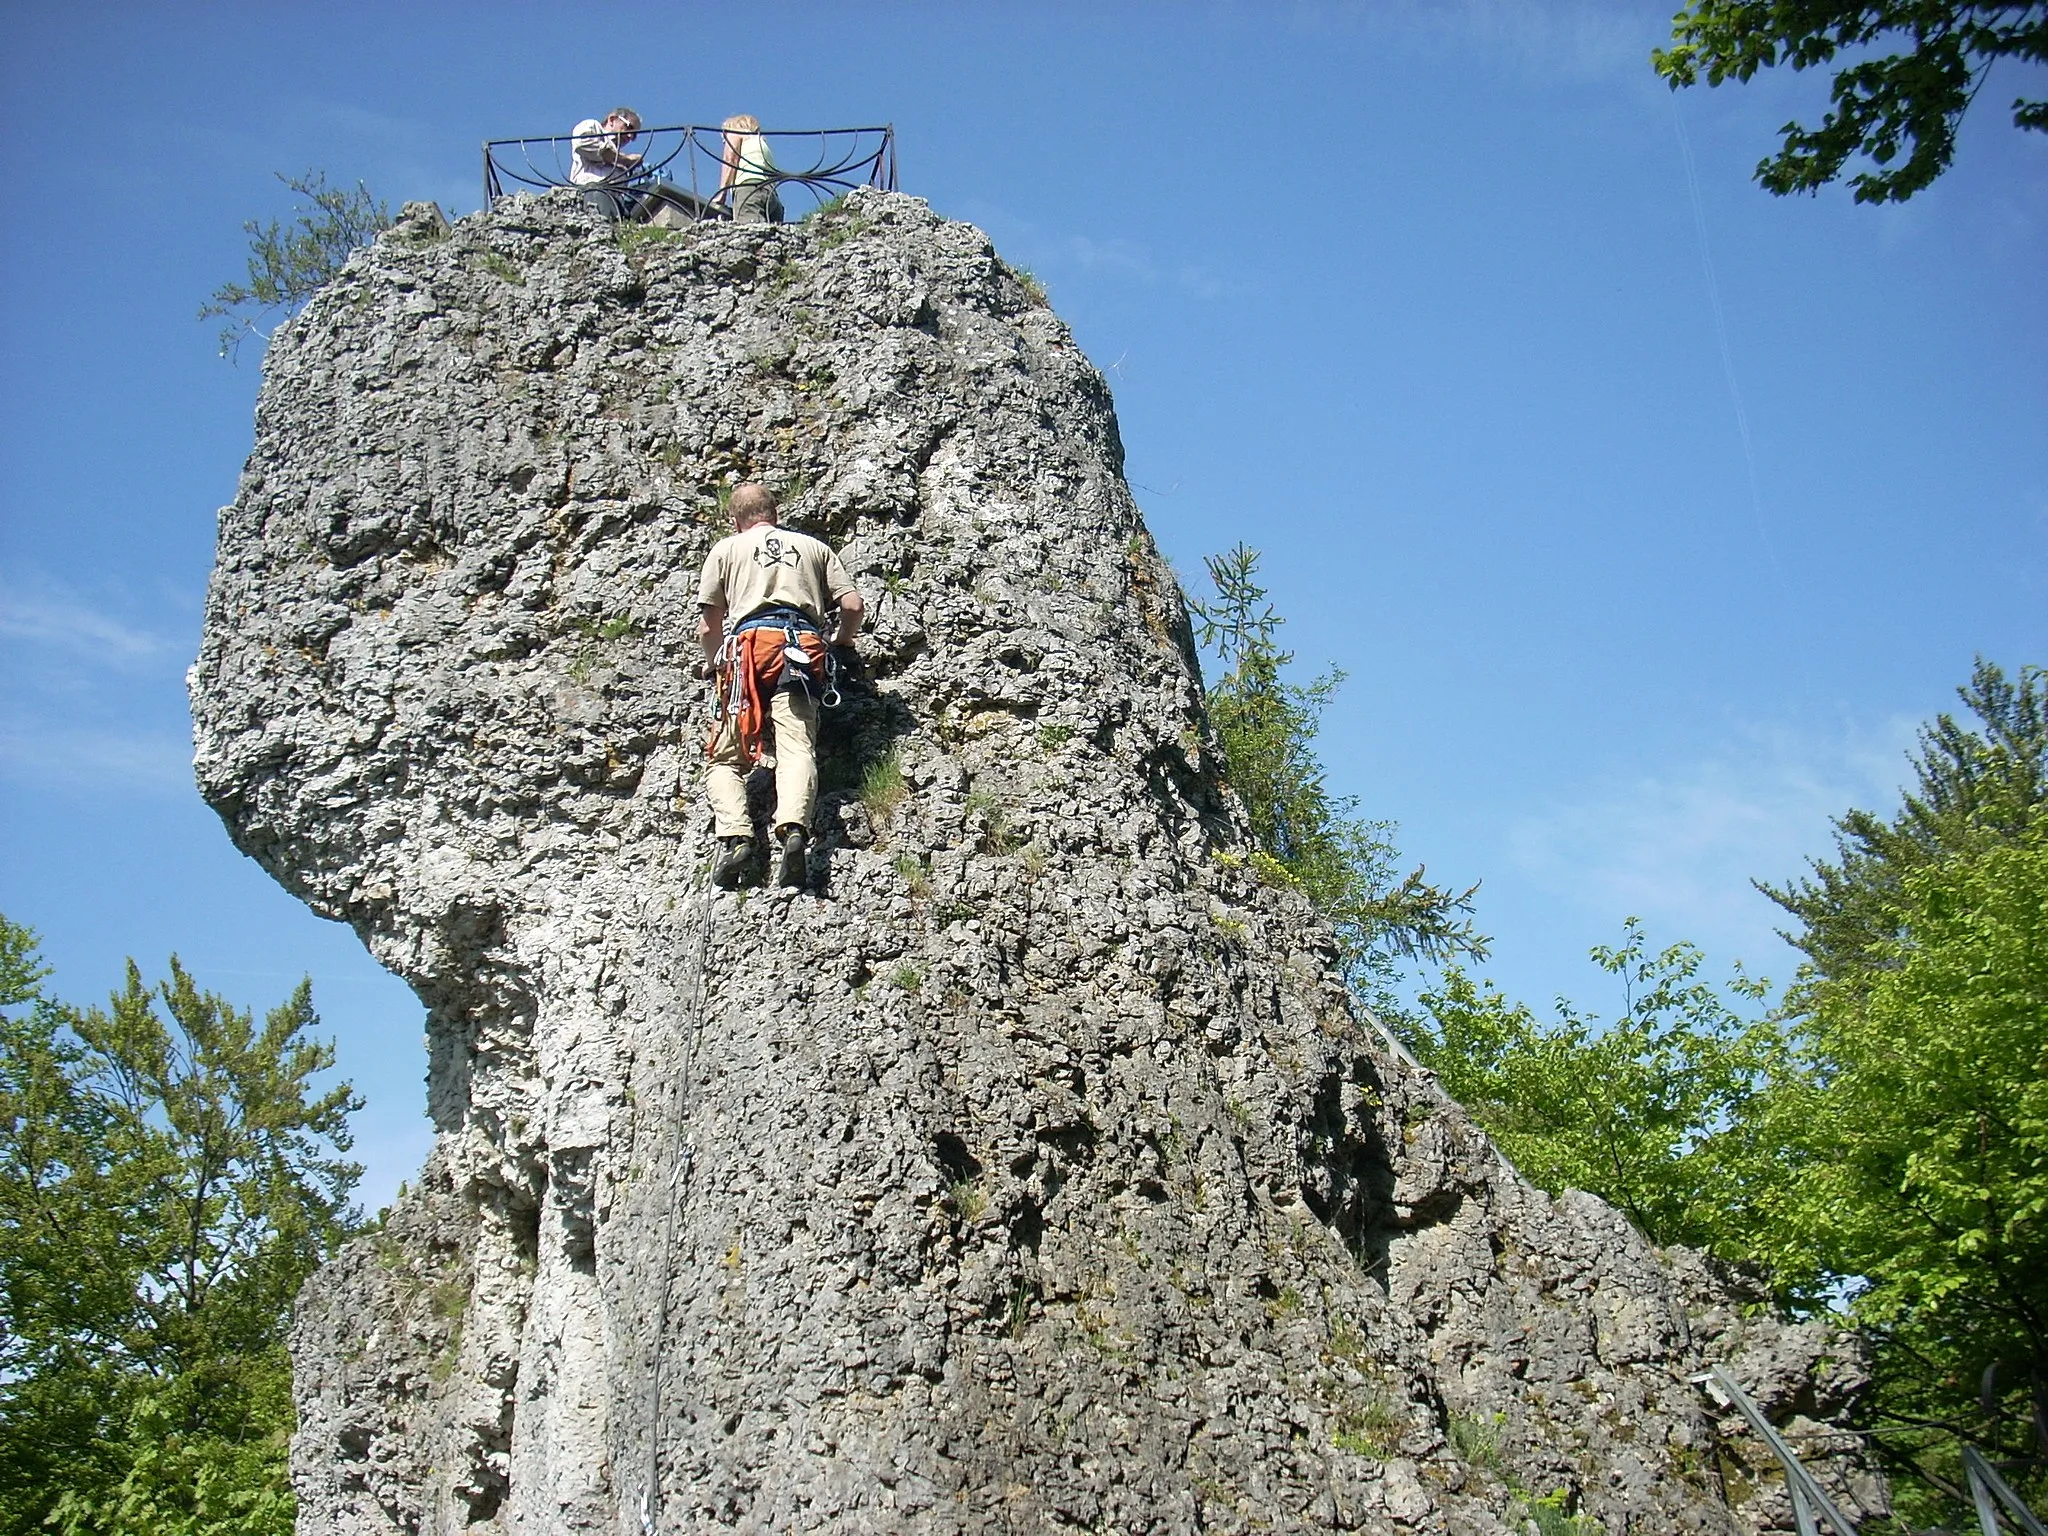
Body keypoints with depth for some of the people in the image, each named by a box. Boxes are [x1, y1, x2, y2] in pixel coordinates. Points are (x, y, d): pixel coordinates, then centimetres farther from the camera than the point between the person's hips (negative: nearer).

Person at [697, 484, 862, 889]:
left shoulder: (726, 548, 21)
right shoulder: (814, 547, 27)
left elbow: (708, 628, 15)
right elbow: (853, 606, 16)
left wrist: (713, 663, 35)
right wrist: (840, 640, 36)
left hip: (751, 645, -1)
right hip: (805, 647, 1)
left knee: (725, 758, 4)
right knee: (797, 748, -14)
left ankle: (735, 836, -20)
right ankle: (792, 830, -40)